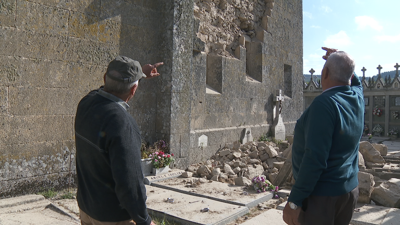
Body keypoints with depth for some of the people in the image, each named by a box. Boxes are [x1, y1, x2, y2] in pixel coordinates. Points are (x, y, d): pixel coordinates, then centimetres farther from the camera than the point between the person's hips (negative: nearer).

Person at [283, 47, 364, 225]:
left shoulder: (325, 103, -23)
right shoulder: (357, 99, 1)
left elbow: (314, 159, -28)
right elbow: (355, 82, 29)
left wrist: (294, 201, -24)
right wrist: (343, 61, 26)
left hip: (321, 196, -8)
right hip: (349, 192, 9)